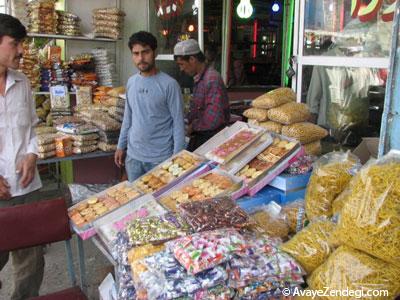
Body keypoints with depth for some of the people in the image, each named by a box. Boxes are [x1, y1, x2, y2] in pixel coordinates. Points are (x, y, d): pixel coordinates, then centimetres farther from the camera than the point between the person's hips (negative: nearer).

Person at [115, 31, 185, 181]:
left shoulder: (169, 84, -13)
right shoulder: (131, 82, 5)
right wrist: (121, 146, 13)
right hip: (133, 155, 5)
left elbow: (178, 123, -11)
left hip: (161, 158, -5)